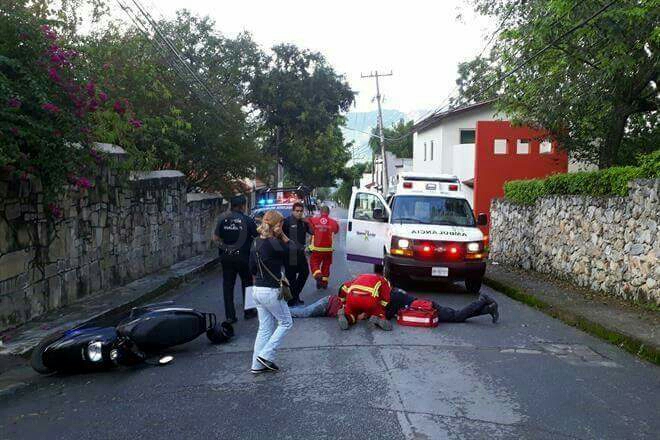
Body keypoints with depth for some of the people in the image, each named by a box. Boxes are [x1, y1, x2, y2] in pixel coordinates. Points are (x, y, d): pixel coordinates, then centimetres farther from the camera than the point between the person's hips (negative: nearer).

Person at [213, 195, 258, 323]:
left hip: (226, 256, 2)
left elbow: (215, 238, 2)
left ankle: (230, 315, 6)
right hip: (243, 256, -1)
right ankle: (248, 311, 23)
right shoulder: (248, 220, -10)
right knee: (247, 283, 16)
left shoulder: (222, 219, -3)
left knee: (228, 285, 8)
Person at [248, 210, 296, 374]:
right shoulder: (273, 244, -19)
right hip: (271, 291, -8)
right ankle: (266, 355, 4)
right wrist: (283, 236, -10)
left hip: (257, 290, 8)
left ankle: (258, 364, 18)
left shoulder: (257, 243, 6)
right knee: (286, 322, 10)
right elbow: (294, 251, -11)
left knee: (265, 327, 15)